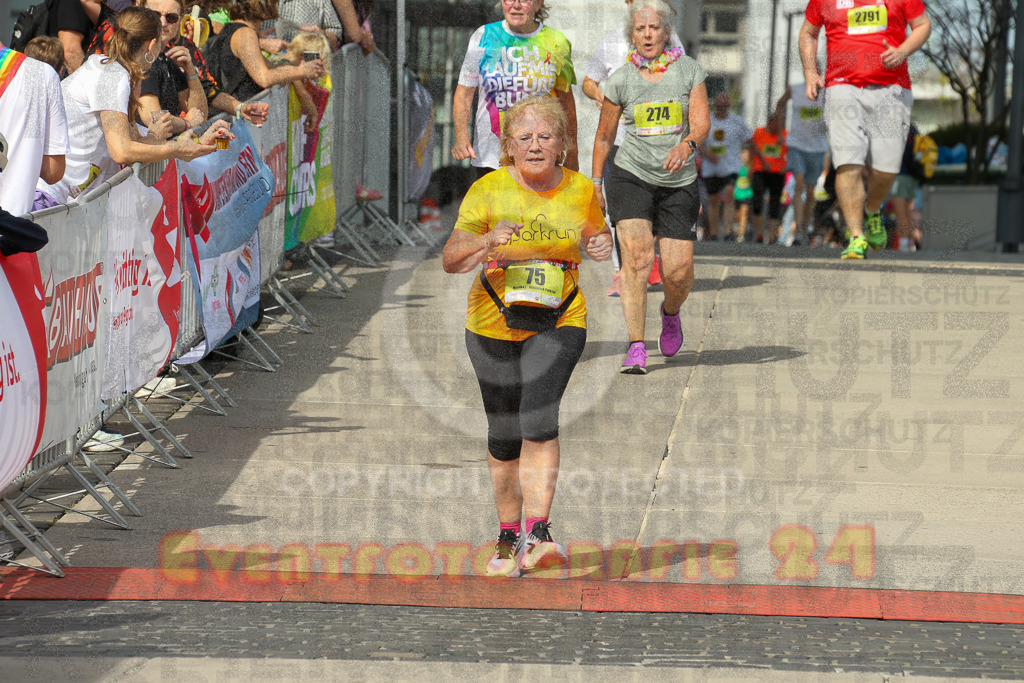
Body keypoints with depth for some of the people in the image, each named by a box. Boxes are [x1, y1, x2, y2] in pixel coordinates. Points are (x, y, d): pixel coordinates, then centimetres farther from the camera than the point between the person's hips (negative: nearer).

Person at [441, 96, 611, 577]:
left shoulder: (581, 191, -3)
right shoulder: (488, 191, -8)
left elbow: (596, 235, 16)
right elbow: (450, 260, -11)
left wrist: (602, 246, -8)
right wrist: (487, 242, -30)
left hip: (559, 321, -1)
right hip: (494, 325, 1)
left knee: (538, 419, -22)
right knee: (504, 435, 8)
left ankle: (537, 534, -24)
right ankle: (508, 537, 26)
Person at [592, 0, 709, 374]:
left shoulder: (689, 70, 0)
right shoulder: (621, 80, 0)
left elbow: (702, 122, -9)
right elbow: (604, 136, 10)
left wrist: (687, 145, -30)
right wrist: (596, 183, 11)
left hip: (679, 183, 1)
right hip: (631, 176, -1)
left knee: (679, 271, -4)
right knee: (636, 256, -20)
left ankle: (670, 313, 33)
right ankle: (636, 349, -19)